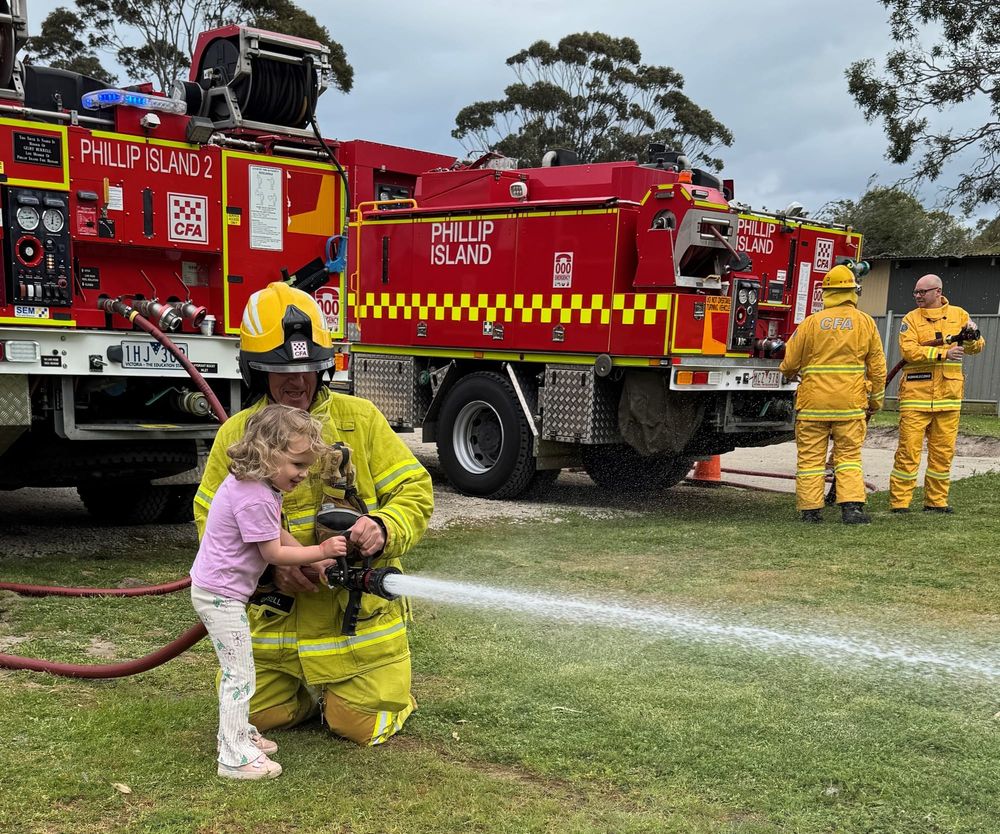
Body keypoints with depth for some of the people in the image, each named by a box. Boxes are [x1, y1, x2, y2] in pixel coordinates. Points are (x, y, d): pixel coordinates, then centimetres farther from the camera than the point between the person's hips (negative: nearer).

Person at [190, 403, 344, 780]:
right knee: (240, 674, -4)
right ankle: (235, 758, 4)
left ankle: (238, 733, 37)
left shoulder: (256, 483, 4)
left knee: (235, 670, 22)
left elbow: (275, 534, 13)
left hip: (215, 590, 10)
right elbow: (273, 553, -20)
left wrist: (312, 562, 7)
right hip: (220, 596, -10)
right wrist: (320, 551, -12)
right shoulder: (254, 499, -27)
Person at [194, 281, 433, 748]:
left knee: (361, 725, -3)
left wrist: (383, 528, -29)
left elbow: (414, 491, -7)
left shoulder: (359, 418, -6)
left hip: (356, 615, -2)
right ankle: (313, 685, 33)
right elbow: (211, 521, 1)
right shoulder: (235, 435, 0)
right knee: (256, 715, 4)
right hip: (275, 618, 2)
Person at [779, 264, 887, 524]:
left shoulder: (811, 322, -1)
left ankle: (811, 509, 6)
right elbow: (877, 367, 6)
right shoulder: (865, 322, 3)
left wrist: (790, 373, 28)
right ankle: (851, 506, -4)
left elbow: (790, 362, 5)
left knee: (811, 456, 5)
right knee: (849, 456, 7)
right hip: (851, 403, 1)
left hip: (813, 403, -1)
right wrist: (876, 400, 18)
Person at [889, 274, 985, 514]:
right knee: (909, 449, -5)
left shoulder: (959, 315, 10)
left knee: (943, 451, 8)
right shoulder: (911, 319, 2)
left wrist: (971, 337, -15)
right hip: (916, 393, -3)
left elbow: (977, 347, 8)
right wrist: (943, 353, -23)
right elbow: (908, 350, -13)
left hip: (948, 395, 3)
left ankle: (936, 501, 19)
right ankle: (899, 501, 0)